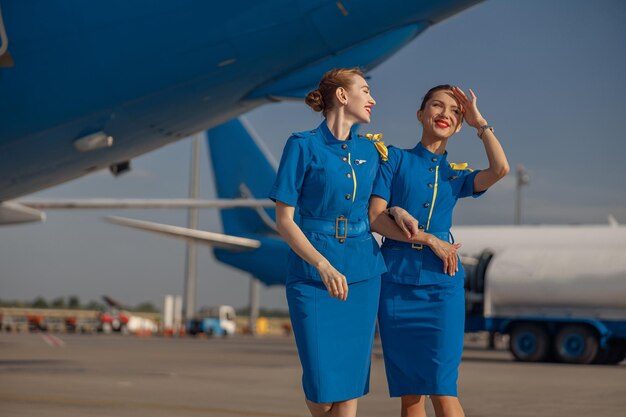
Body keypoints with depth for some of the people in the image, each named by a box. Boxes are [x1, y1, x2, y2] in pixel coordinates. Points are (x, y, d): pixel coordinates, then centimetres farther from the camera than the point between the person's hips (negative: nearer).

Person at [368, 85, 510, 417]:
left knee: (442, 388, -7)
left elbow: (500, 169, -6)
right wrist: (430, 240, -8)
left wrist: (479, 122, 4)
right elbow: (375, 217, -2)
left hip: (441, 281, 1)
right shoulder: (395, 159, 9)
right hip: (396, 280, -1)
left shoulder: (457, 175, 15)